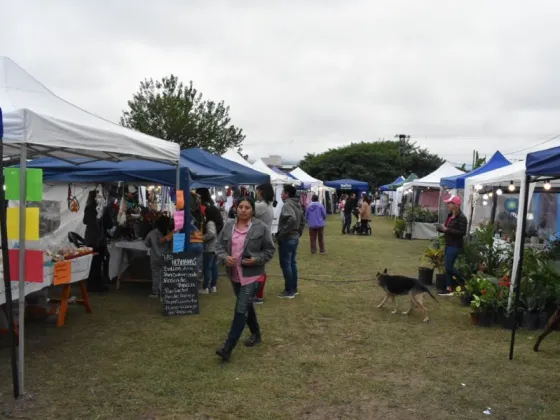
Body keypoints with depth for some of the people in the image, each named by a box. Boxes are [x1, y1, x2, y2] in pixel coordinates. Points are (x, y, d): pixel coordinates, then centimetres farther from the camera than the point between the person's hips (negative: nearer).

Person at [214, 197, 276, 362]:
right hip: (234, 274, 6)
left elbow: (270, 250, -4)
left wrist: (257, 259, -18)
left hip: (252, 274, -5)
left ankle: (228, 347, -5)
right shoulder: (228, 226, 2)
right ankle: (256, 334, 41)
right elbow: (219, 245, 7)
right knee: (246, 306, 20)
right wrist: (225, 257, -13)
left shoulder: (261, 228, -10)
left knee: (241, 309, -8)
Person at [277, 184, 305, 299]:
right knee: (292, 263, 15)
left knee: (285, 265, -2)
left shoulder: (287, 204, -17)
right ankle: (294, 289, 23)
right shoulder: (297, 204, 12)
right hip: (295, 238, 9)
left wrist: (282, 233, -25)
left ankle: (289, 291, 3)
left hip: (286, 239, -9)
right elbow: (302, 220, 20)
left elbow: (291, 219, -34)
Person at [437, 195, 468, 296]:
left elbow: (462, 232, -21)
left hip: (455, 246, -9)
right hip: (448, 244, 9)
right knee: (447, 267, 9)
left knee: (449, 266, -8)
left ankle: (463, 282, 14)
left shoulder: (461, 217, -16)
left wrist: (447, 230, -24)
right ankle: (449, 289, 16)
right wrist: (441, 228, -1)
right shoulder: (450, 215, 10)